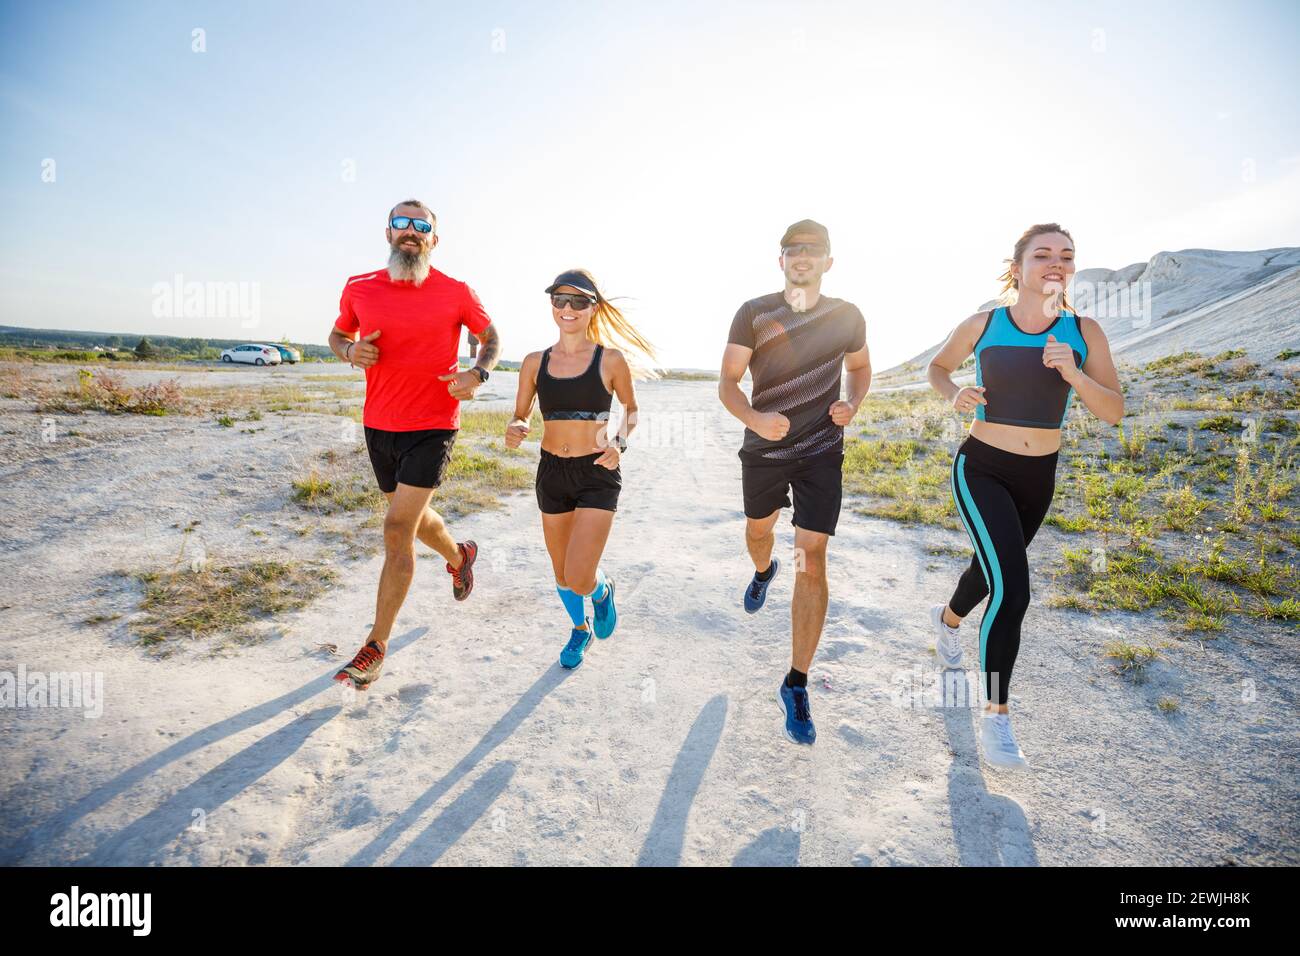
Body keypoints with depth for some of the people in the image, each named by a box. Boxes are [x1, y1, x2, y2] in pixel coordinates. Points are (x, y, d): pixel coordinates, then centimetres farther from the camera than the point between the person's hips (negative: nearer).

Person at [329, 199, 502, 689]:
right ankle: (459, 555, 54)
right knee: (413, 518, 21)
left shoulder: (457, 293, -6)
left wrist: (477, 374, -12)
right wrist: (351, 351, -7)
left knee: (398, 528, -11)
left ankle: (376, 645, 1)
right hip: (378, 426, 5)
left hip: (432, 428, -4)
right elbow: (337, 335, 17)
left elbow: (491, 339, 8)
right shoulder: (359, 289, 1)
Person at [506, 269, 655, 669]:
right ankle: (581, 628, 47)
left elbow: (631, 408, 9)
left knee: (579, 579, -13)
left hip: (597, 475, -3)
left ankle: (602, 589, 25)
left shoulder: (611, 360, -6)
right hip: (552, 472, 4)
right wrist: (514, 431, -15)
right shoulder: (535, 362, 0)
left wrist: (620, 441, -9)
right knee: (562, 574, 17)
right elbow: (520, 415, 8)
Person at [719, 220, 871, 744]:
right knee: (759, 529, 24)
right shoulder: (754, 313, -6)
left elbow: (860, 367, 17)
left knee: (812, 563, -8)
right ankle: (764, 573, 64)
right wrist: (754, 418, -29)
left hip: (821, 453, -1)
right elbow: (728, 382, -8)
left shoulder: (847, 316, 0)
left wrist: (853, 404, -5)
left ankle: (796, 685, 2)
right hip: (763, 448, 1)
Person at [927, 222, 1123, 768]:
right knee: (1011, 590, -18)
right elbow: (938, 367, 9)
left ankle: (948, 619, 58)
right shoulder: (983, 325, -8)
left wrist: (1074, 376, -23)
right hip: (981, 470, -4)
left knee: (991, 570, 24)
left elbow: (1114, 412, -5)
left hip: (1038, 477, 4)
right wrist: (953, 395, -13)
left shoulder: (1084, 332, -5)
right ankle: (995, 717, -3)